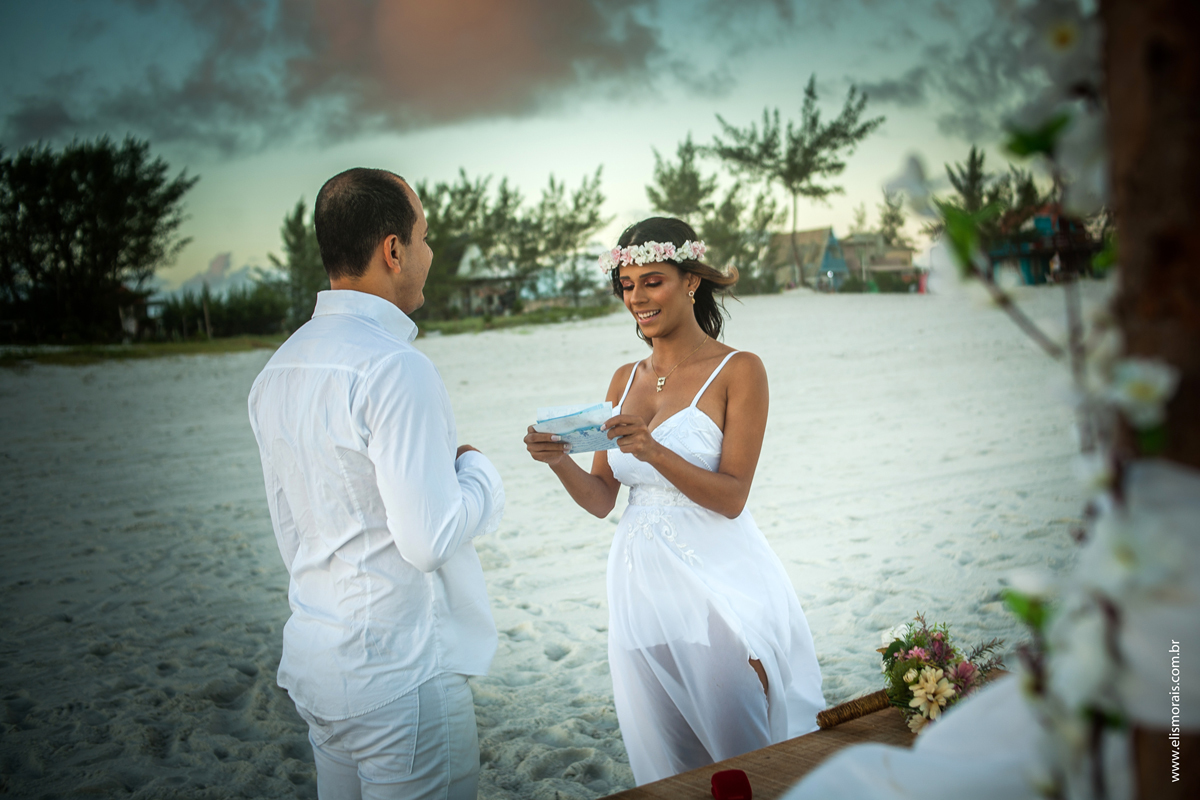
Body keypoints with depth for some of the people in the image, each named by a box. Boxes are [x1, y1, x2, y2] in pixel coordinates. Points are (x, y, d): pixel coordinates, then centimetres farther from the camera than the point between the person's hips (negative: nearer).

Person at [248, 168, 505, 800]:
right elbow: (430, 538, -23)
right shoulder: (394, 368, -21)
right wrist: (477, 468, -5)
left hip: (313, 661, 9)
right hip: (400, 670, -9)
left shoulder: (279, 368, 7)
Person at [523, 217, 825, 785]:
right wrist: (558, 460, -13)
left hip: (719, 586, -5)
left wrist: (652, 450, -26)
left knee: (741, 758, 4)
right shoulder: (626, 380, 9)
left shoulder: (739, 371, -6)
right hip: (641, 583, 5)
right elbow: (601, 500, 7)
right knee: (662, 762, 14)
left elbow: (731, 497, -13)